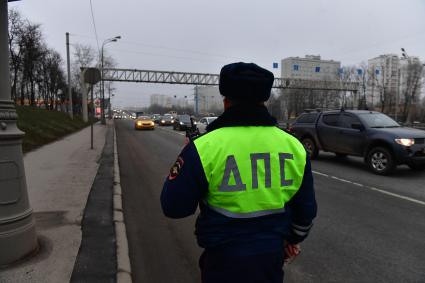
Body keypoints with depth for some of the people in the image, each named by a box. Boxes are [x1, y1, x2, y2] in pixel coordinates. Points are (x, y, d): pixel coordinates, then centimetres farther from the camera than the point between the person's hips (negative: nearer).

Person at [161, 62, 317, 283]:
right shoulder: (294, 146, -5)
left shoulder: (205, 147, -19)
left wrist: (181, 167, 5)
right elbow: (306, 209, 5)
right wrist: (294, 238, 23)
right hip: (272, 257, 4)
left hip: (224, 259, -3)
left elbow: (173, 207, -11)